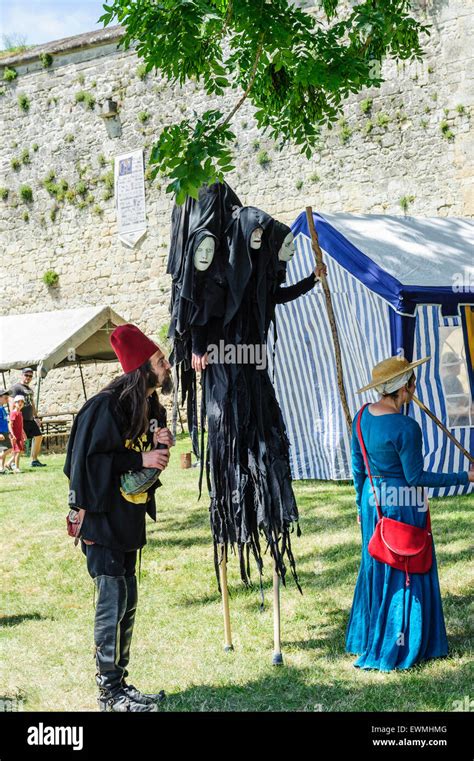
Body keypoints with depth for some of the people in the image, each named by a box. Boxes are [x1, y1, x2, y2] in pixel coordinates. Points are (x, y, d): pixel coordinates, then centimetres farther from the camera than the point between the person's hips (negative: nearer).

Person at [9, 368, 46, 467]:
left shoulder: (30, 389, 19)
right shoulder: (16, 387, -8)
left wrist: (36, 417, 23)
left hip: (30, 419, 9)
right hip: (21, 419, -9)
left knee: (38, 436, 12)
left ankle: (34, 460, 21)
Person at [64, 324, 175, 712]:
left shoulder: (151, 407, 10)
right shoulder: (106, 406, -17)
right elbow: (87, 461, -19)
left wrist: (159, 444, -1)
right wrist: (140, 459, -20)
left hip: (130, 518, 9)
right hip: (102, 518, -9)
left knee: (126, 600, 12)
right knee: (115, 599, -7)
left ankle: (119, 683, 21)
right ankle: (109, 691, 4)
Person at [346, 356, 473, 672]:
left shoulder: (363, 417, -1)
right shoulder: (406, 428, -24)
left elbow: (358, 467, 7)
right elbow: (417, 477, -19)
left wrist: (362, 503, 19)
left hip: (373, 500, 8)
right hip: (402, 504, -8)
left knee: (376, 568, 20)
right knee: (405, 574, 6)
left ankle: (368, 640, 31)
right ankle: (395, 649, 15)